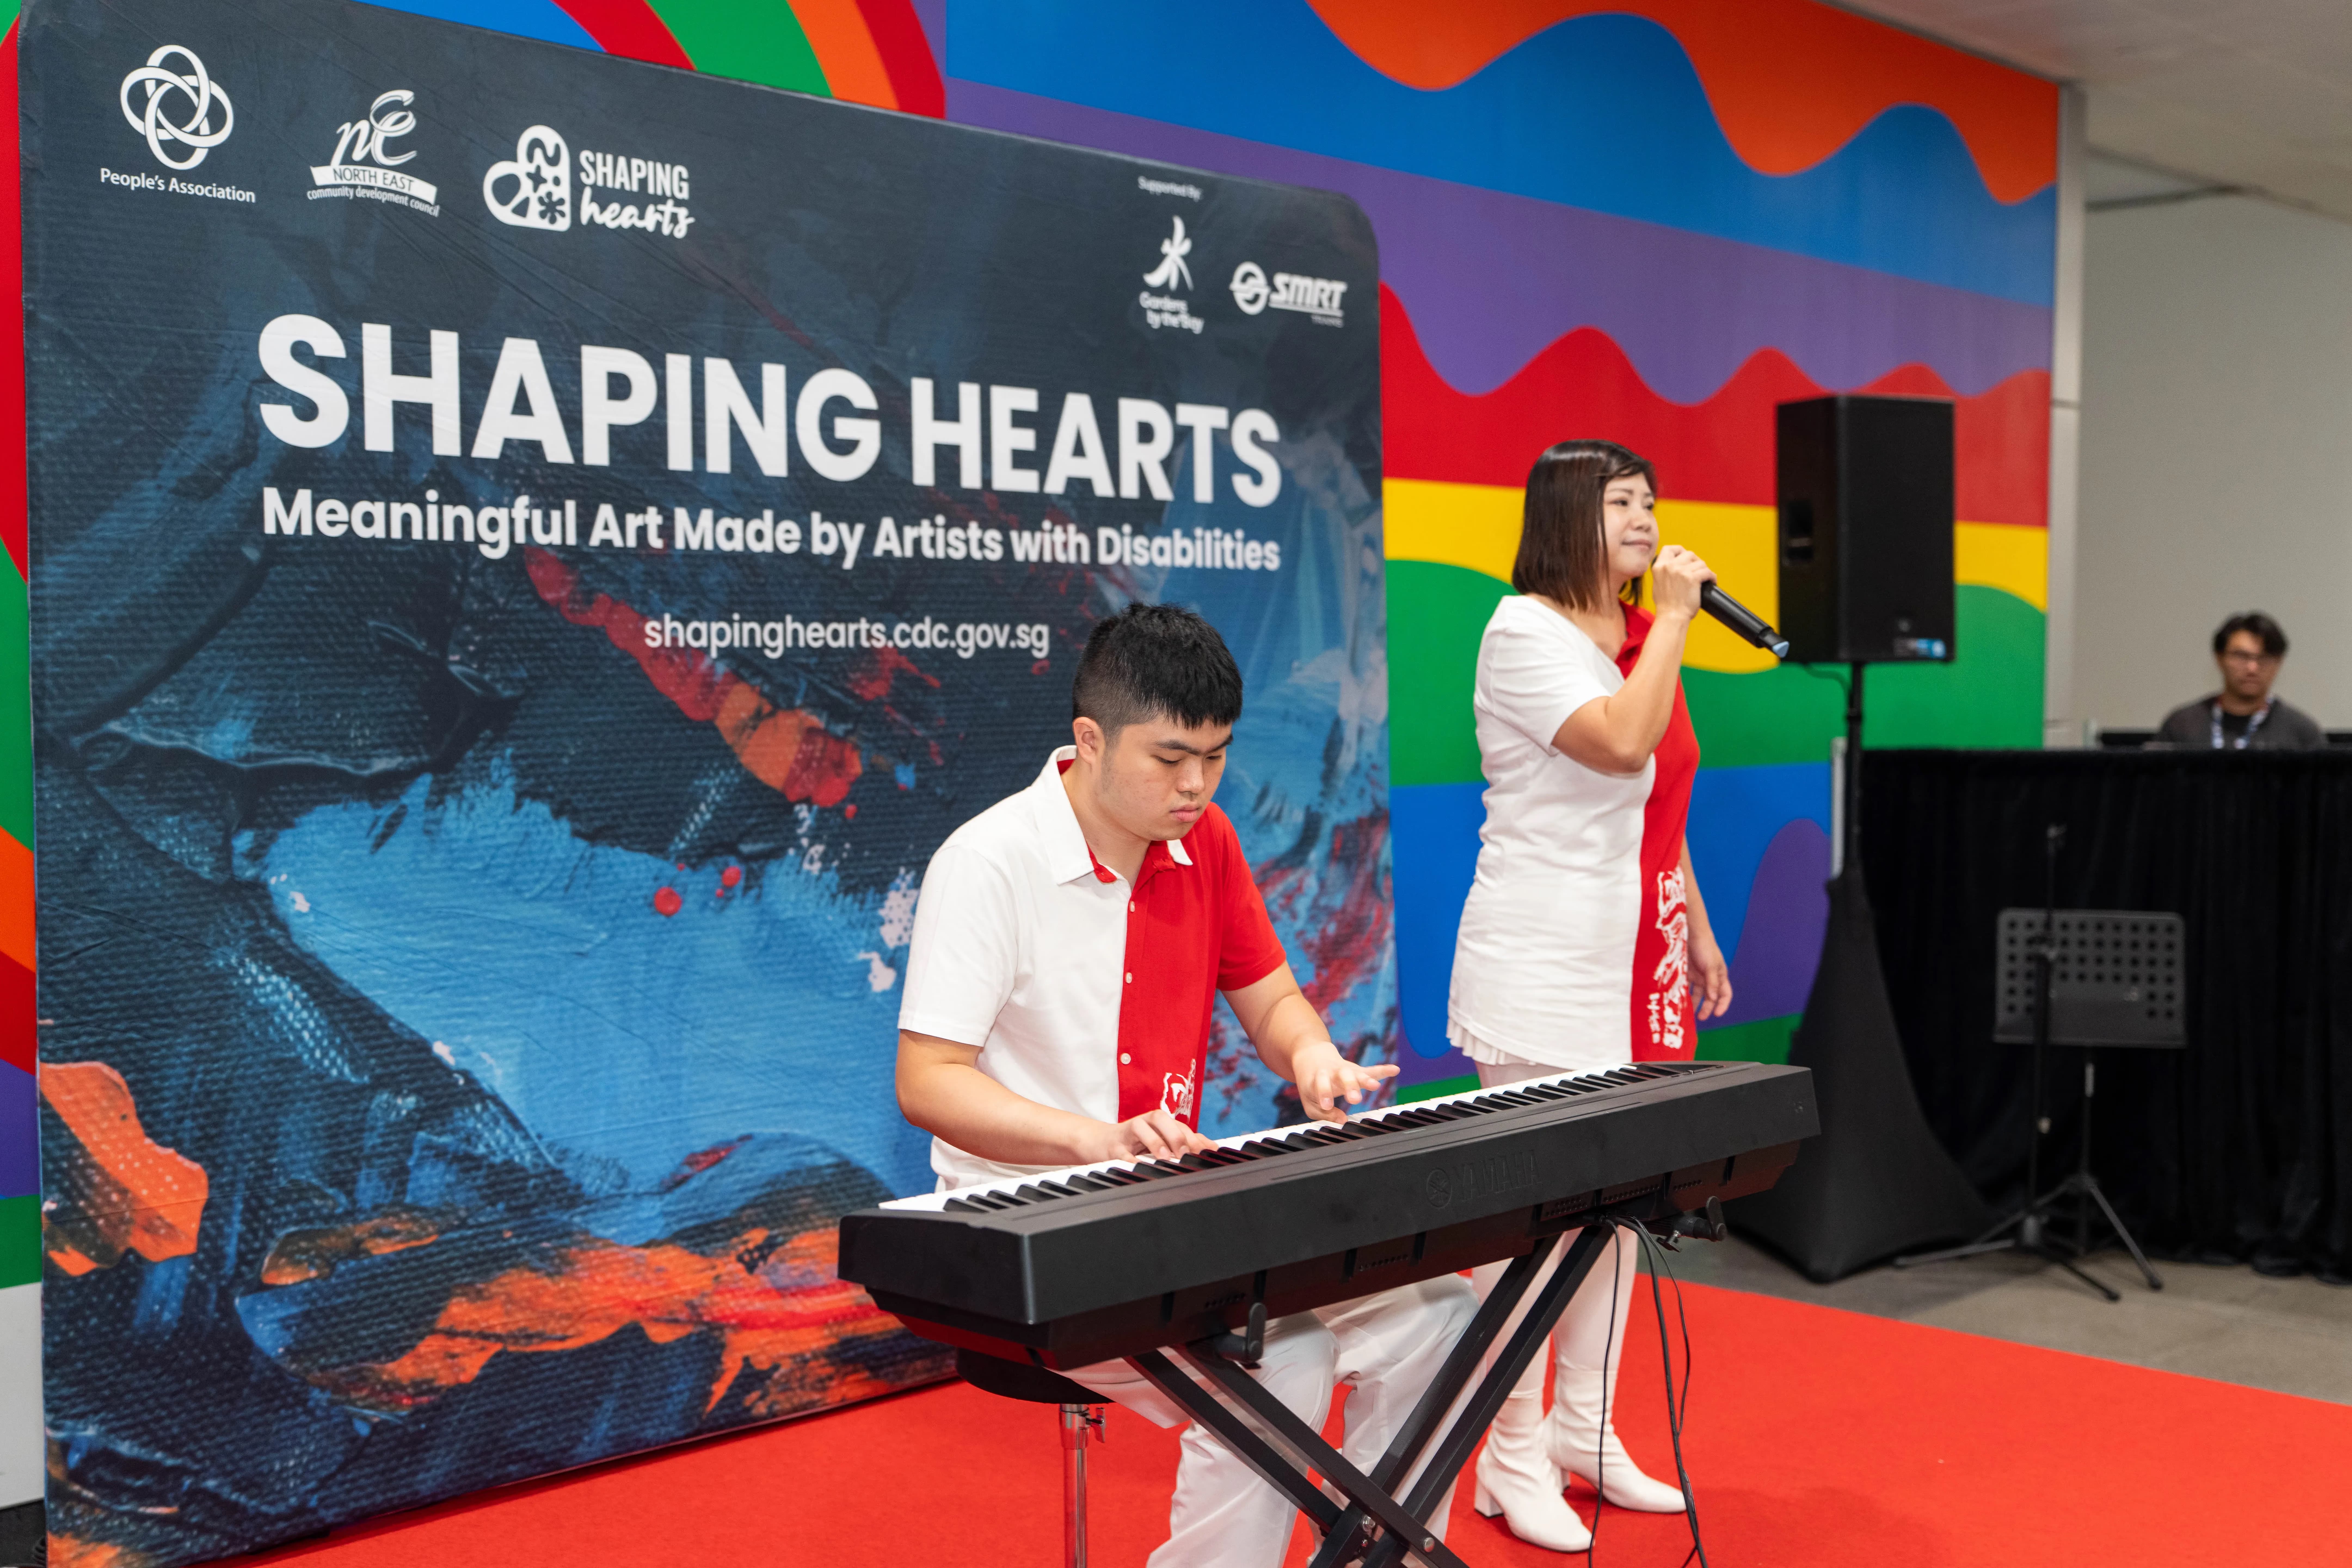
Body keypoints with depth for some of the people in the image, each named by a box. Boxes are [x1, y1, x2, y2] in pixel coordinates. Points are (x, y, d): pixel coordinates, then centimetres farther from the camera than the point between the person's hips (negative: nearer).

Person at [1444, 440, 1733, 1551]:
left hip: (1636, 960, 9)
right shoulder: (1525, 631, -10)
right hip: (1545, 969, -8)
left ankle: (1585, 1431, 24)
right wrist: (1677, 613, -16)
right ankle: (1513, 1459, 7)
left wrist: (1698, 933, 20)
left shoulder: (1638, 638, 16)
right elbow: (1623, 746, -25)